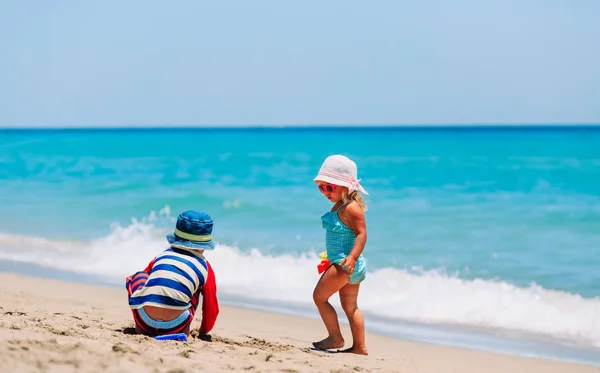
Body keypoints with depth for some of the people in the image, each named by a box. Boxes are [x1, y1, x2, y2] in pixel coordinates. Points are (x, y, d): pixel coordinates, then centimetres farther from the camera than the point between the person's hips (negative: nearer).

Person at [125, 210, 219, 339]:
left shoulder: (162, 256, 23)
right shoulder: (205, 267, 15)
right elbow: (211, 307, 19)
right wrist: (204, 331, 40)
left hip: (144, 320, 1)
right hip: (173, 327, -1)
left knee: (137, 277, 31)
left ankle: (140, 328, 19)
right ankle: (184, 331, 16)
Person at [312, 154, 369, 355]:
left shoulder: (351, 208, -19)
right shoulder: (339, 206, 11)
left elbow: (361, 233, -25)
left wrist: (352, 257, -36)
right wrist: (332, 258, 28)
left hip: (344, 264, -11)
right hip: (344, 264, 11)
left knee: (319, 296, -3)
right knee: (350, 306, 15)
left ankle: (335, 338, 4)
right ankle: (359, 346, 18)